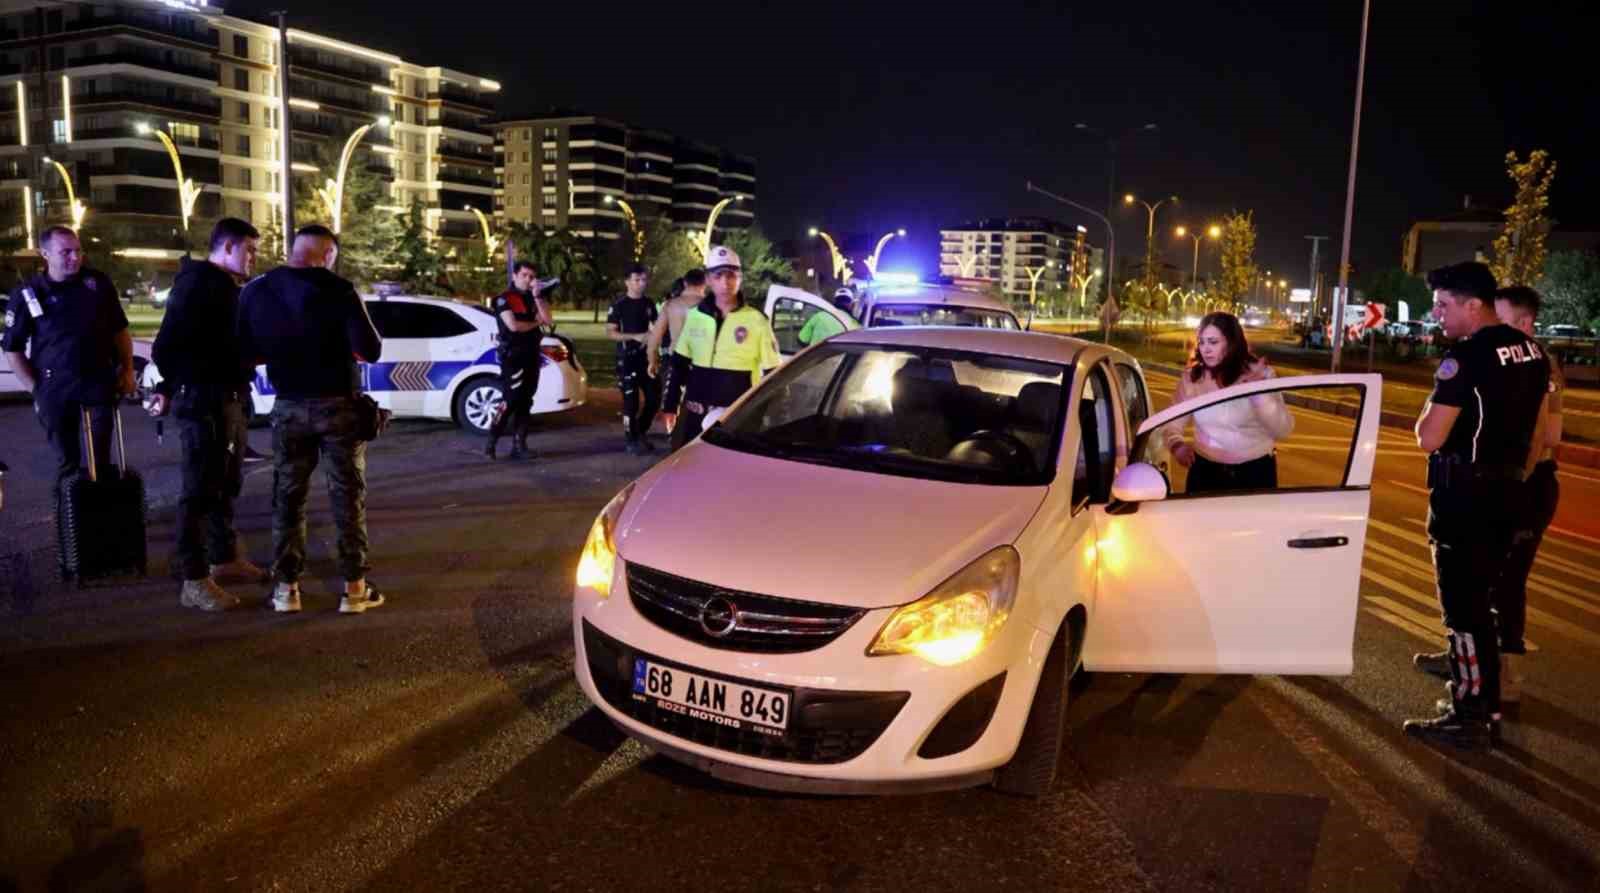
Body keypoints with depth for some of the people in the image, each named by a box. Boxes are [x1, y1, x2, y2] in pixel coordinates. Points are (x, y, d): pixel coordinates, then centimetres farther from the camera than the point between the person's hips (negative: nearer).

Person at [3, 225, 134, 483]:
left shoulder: (98, 282, -1)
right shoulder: (28, 294, -6)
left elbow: (120, 330, 10)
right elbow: (12, 347, 1)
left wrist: (128, 370, 5)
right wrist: (35, 388, -4)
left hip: (100, 381, 1)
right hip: (56, 389, -1)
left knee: (101, 457, 4)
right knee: (67, 460, 9)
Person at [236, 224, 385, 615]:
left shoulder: (255, 291, -1)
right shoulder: (339, 291, -14)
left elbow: (245, 351, 2)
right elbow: (370, 351, -16)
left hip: (288, 406, 3)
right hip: (337, 405, -3)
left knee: (287, 497, 13)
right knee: (348, 496, 5)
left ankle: (286, 587, 15)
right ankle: (354, 586, 7)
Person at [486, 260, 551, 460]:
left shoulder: (532, 299, 17)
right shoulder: (504, 299, -4)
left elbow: (547, 319, 0)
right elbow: (513, 325, -18)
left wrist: (536, 295, -7)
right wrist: (535, 323, -2)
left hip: (532, 356, 7)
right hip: (513, 356, -7)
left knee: (525, 403, 6)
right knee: (511, 401, -13)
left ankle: (519, 445, 9)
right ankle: (491, 443, -8)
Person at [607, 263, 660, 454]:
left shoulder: (649, 303, 9)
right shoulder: (619, 305, -7)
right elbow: (610, 332, -11)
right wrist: (636, 336, -20)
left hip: (646, 356, 6)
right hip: (627, 358, -6)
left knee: (654, 396, 5)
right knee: (631, 400, -5)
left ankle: (641, 432, 24)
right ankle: (631, 440, 8)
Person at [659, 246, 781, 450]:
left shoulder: (756, 320, -4)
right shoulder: (695, 315, 6)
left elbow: (773, 374, -1)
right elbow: (679, 365, 14)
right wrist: (670, 405, 12)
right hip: (694, 414, 4)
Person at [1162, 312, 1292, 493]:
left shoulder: (1259, 374, -7)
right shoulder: (1191, 378, -4)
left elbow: (1283, 431, -11)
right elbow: (1172, 424, -1)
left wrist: (1260, 393, -24)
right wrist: (1176, 445, -22)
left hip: (1255, 472, -1)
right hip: (1205, 471, 1)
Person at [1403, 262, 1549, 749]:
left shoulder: (1466, 356, -18)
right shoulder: (1532, 351, 9)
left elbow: (1429, 438, -21)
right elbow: (1535, 428, 16)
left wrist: (1431, 408, -2)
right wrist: (1514, 477, 23)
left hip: (1463, 494, -8)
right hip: (1505, 491, 9)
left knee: (1462, 602, -1)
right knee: (1479, 595, 20)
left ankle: (1472, 717, 6)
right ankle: (1474, 679, 33)